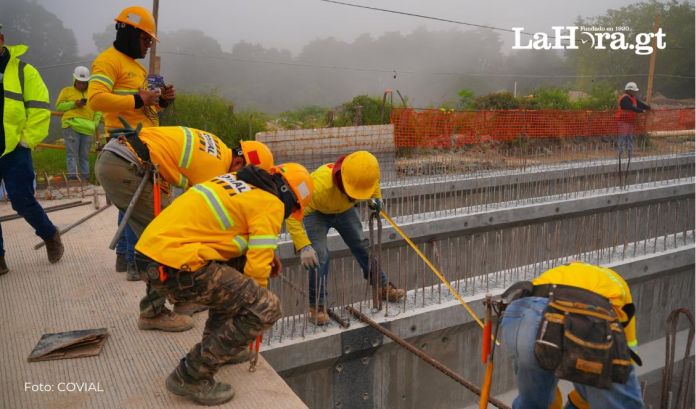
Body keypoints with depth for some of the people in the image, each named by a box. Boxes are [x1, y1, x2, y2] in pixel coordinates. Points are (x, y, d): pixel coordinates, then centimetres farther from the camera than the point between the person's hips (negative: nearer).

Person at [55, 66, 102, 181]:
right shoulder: (66, 91, 15)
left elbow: (98, 110, 19)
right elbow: (59, 106, 7)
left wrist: (95, 123, 3)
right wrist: (74, 104, -7)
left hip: (88, 128, 3)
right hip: (72, 126, -3)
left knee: (85, 156, 5)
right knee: (72, 154, -9)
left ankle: (85, 178, 8)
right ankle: (72, 177, -13)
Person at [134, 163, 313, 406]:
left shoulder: (236, 180, 19)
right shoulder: (271, 203, -3)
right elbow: (256, 267, -4)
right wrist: (257, 310, 13)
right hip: (174, 264, -9)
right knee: (267, 308, -5)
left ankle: (217, 346, 32)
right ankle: (191, 377, 2)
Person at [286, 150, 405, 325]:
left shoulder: (366, 175, -29)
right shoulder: (320, 184, -46)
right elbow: (293, 214, -44)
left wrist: (376, 198, -12)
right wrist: (304, 247, -51)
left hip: (345, 210, 5)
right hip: (316, 212, -4)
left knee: (363, 246, 7)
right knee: (319, 256, -18)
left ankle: (383, 287, 26)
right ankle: (316, 306, -2)